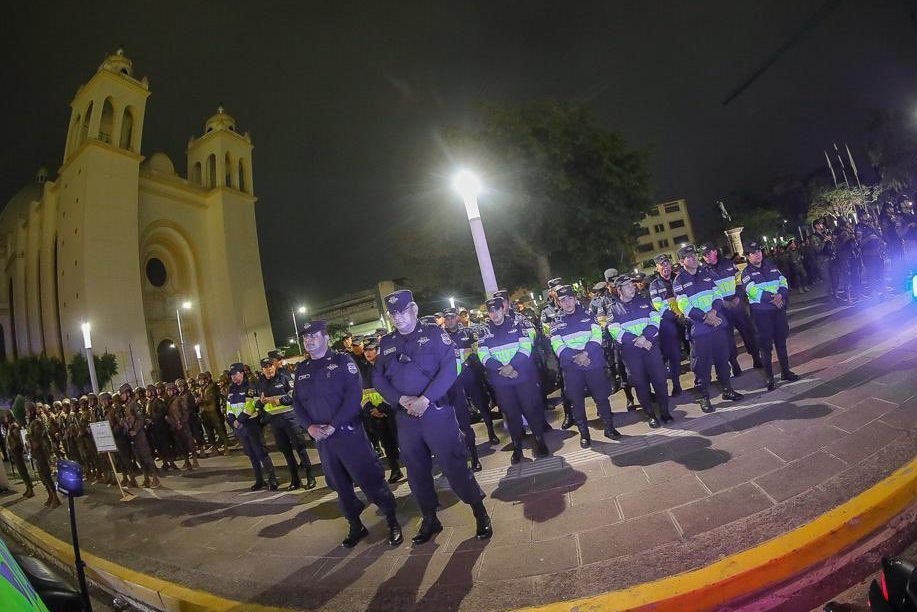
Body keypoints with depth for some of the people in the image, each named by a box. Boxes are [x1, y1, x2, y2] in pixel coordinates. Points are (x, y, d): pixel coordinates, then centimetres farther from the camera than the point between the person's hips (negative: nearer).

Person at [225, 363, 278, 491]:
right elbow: (229, 409, 13)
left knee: (261, 452, -7)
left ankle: (272, 479, -1)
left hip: (251, 423, -6)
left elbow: (250, 406, -16)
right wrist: (233, 422, -2)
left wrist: (239, 420, -14)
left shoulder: (250, 387, -7)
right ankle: (259, 480, 20)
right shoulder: (230, 391, 14)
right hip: (239, 426, 6)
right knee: (251, 454, 11)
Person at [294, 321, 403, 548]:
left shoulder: (342, 361, -5)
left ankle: (393, 522, 14)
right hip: (321, 438, 5)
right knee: (340, 486, 14)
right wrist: (309, 426, -6)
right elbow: (297, 402, 11)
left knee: (370, 480, -2)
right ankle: (356, 527, 30)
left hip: (348, 433, -5)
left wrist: (333, 426, -18)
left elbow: (354, 395, -15)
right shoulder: (302, 369, 11)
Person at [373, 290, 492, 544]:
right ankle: (429, 519, 32)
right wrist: (400, 399, -11)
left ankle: (480, 513, 18)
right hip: (405, 418, 5)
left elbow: (449, 369, -11)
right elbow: (378, 378, 6)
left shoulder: (434, 334, -2)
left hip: (436, 412, -4)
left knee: (454, 465, -1)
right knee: (416, 471, 14)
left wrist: (425, 399, -19)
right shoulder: (386, 342, 10)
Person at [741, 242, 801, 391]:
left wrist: (780, 295, -15)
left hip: (778, 309, 5)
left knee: (781, 341, 15)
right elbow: (753, 291, -18)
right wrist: (772, 298, -20)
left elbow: (783, 281, 5)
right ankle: (769, 378, 9)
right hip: (761, 312, -5)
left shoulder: (771, 266, 10)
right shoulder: (747, 272, -5)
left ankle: (785, 371, 29)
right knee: (766, 346, 1)